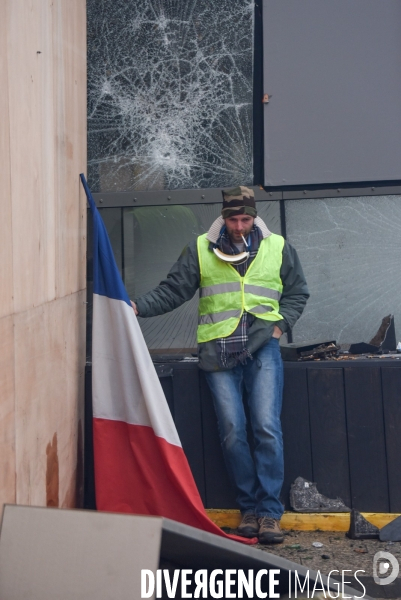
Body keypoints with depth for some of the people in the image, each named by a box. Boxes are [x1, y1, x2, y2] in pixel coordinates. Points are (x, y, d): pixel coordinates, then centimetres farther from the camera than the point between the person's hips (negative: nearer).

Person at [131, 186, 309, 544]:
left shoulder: (277, 247, 9)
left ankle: (269, 511, -3)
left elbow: (297, 292, 18)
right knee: (232, 431, -2)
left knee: (267, 427, -10)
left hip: (262, 345, 0)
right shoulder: (201, 250, 6)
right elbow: (173, 291, 6)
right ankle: (249, 507, 11)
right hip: (218, 350, 0)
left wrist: (281, 325, 3)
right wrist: (138, 307, -9)